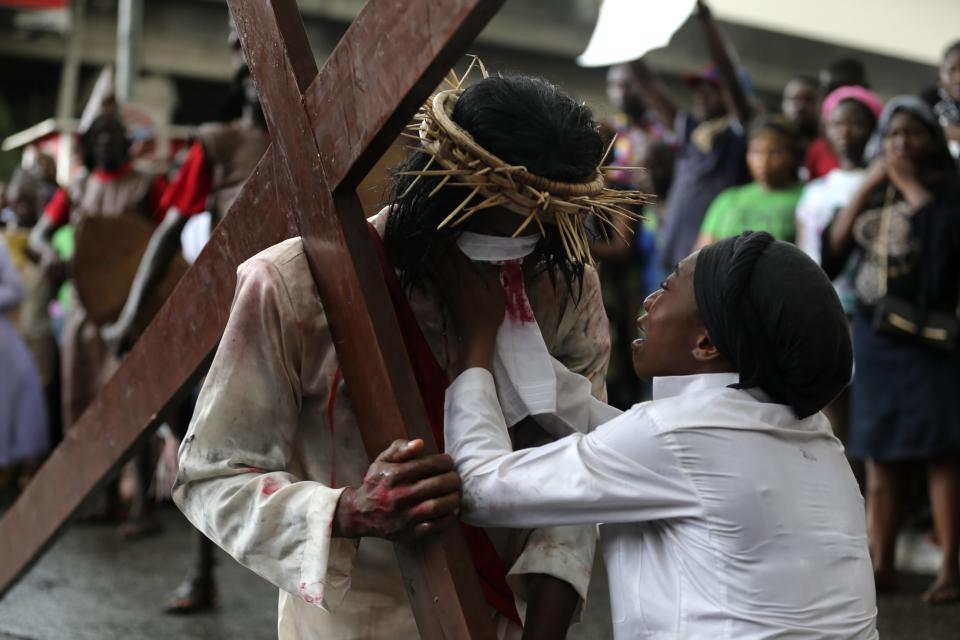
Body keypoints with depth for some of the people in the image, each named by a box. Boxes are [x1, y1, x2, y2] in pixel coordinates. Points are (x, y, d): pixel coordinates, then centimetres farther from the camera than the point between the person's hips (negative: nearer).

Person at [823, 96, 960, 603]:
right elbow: (833, 247, 4)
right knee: (879, 452, 8)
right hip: (874, 332, 5)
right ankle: (880, 562, 14)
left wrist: (910, 183, -11)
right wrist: (867, 187, -1)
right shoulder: (872, 192, 14)